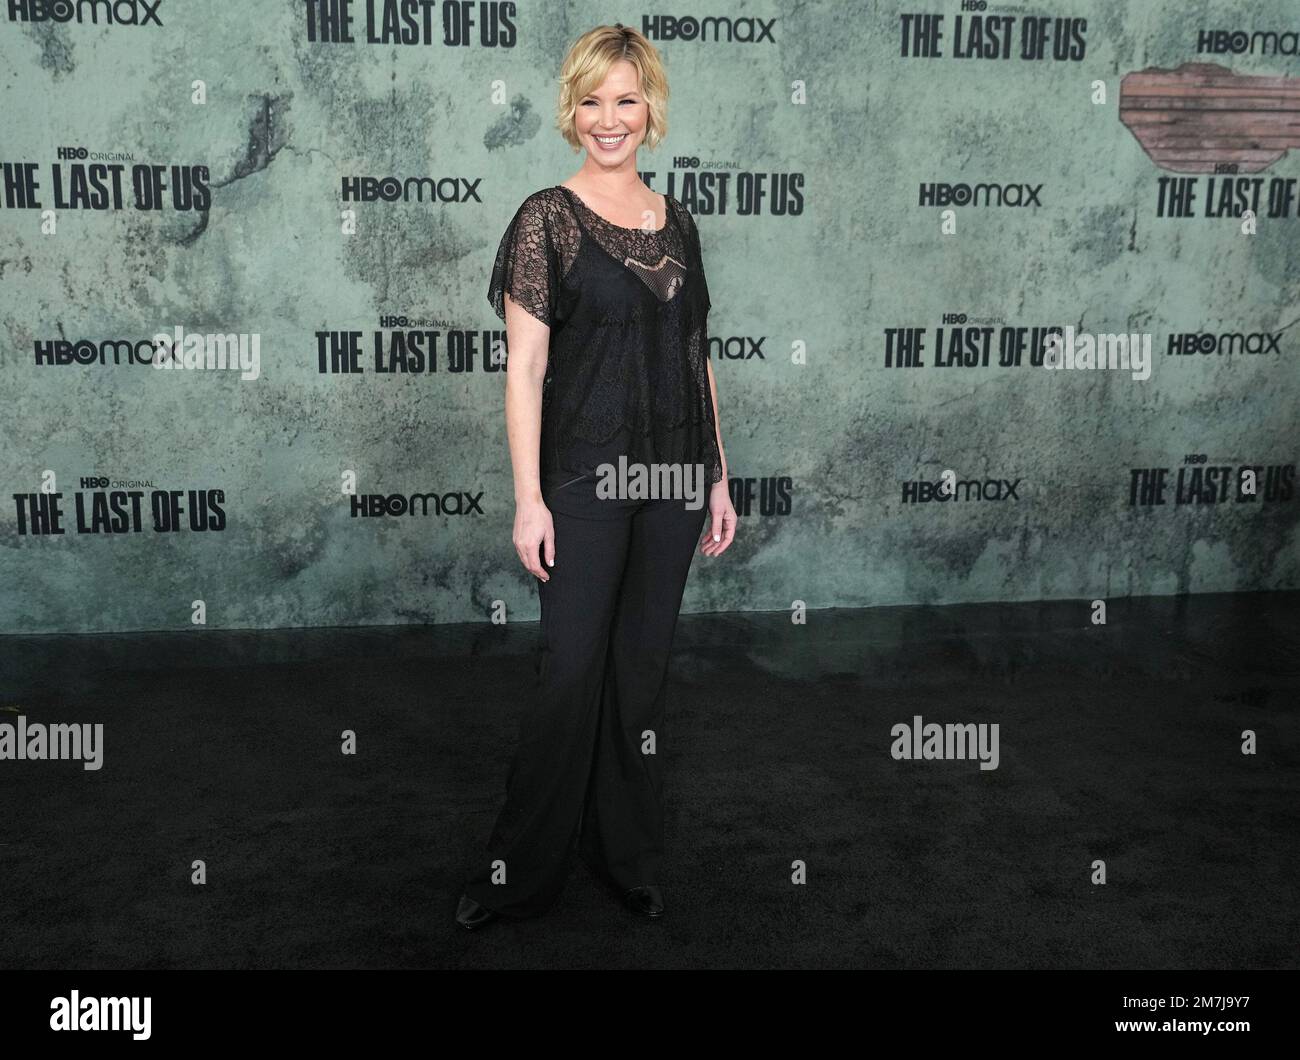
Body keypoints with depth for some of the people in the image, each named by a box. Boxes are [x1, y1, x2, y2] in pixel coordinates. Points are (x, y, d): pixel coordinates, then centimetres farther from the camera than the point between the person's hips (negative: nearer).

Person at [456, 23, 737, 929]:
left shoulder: (677, 222, 11)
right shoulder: (548, 220, -5)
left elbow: (698, 358, 13)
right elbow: (525, 367, -9)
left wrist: (719, 479, 11)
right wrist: (529, 498, -14)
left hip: (672, 480, 5)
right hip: (586, 480, -5)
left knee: (644, 671, 12)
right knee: (572, 673, -2)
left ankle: (630, 857, 28)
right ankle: (521, 871, 16)